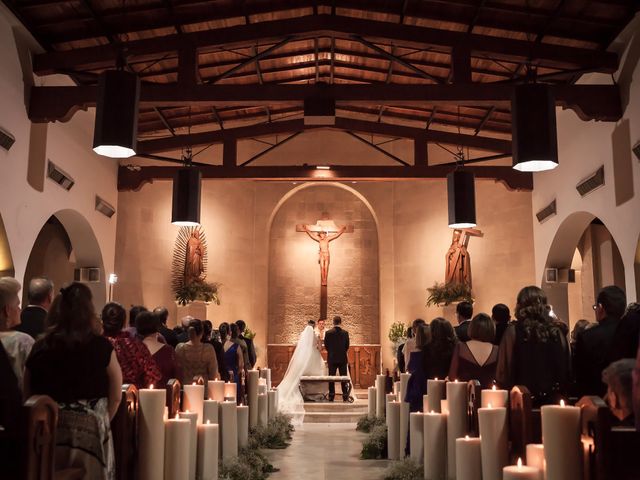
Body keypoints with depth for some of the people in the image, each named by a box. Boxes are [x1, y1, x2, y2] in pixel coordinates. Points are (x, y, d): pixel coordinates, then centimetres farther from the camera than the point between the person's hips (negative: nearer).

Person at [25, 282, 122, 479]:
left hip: (46, 430, 2)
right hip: (89, 430, -2)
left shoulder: (39, 348, 0)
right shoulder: (102, 346, -6)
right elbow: (115, 397, -2)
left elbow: (28, 396, 7)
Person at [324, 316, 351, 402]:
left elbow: (326, 346, 0)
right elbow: (347, 346, 2)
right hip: (342, 358, 1)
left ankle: (331, 396, 5)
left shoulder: (328, 333, -7)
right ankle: (345, 397, 4)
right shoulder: (345, 333, -4)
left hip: (332, 358, 0)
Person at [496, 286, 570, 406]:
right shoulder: (556, 332, 1)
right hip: (552, 399, 3)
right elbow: (565, 370, 8)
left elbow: (503, 370, -7)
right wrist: (561, 394, 19)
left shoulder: (513, 331, -8)